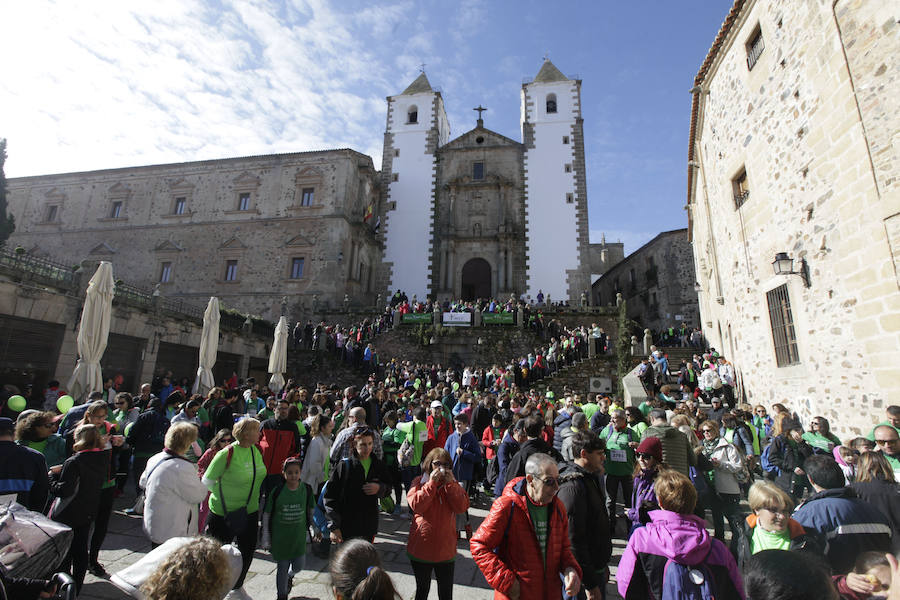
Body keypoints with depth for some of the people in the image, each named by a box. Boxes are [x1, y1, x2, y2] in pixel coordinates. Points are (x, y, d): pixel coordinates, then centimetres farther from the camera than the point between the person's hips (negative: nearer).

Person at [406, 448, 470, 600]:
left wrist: (450, 484, -20)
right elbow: (416, 505, -21)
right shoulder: (419, 482, -6)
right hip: (421, 547, -1)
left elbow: (462, 507, -12)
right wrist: (432, 483, -24)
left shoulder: (453, 484, 1)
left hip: (445, 549, 2)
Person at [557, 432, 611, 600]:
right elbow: (574, 539, -25)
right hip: (582, 576, -9)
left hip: (596, 568, 9)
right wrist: (590, 585, -21)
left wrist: (603, 565, 21)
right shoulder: (573, 486, -25)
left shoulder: (591, 477, 7)